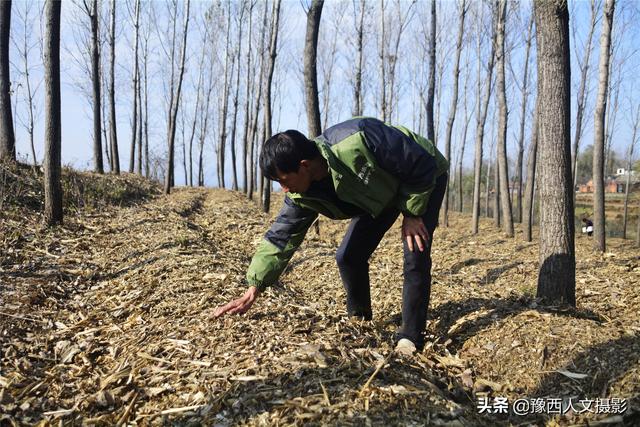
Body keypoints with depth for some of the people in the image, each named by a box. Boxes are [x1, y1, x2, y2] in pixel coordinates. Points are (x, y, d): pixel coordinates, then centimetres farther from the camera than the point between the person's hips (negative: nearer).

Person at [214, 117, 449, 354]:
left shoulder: (357, 142, -44)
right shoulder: (302, 195, -21)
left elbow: (424, 165, -31)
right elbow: (281, 237, -13)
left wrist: (412, 213, -25)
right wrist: (253, 289, -16)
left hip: (425, 179, -5)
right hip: (380, 192, 6)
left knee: (415, 254, -19)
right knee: (348, 256, -3)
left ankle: (411, 337, -5)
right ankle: (358, 320, 20)